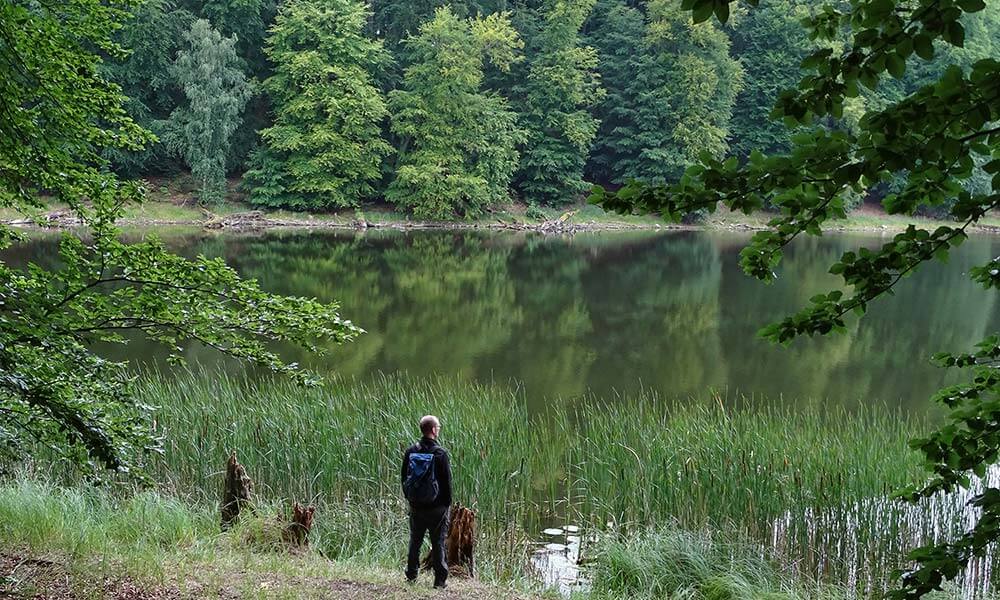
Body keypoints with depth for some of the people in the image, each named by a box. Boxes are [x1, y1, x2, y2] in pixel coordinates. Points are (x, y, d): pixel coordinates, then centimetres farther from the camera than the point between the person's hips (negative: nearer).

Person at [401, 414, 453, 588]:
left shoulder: (410, 452, 1)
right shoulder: (440, 453, -13)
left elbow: (404, 478, 8)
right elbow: (447, 481, -9)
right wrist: (447, 504, 1)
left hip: (416, 506, 4)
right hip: (437, 507, -4)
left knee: (415, 541, 14)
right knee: (438, 543, 3)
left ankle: (411, 576, 19)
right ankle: (440, 580, 5)